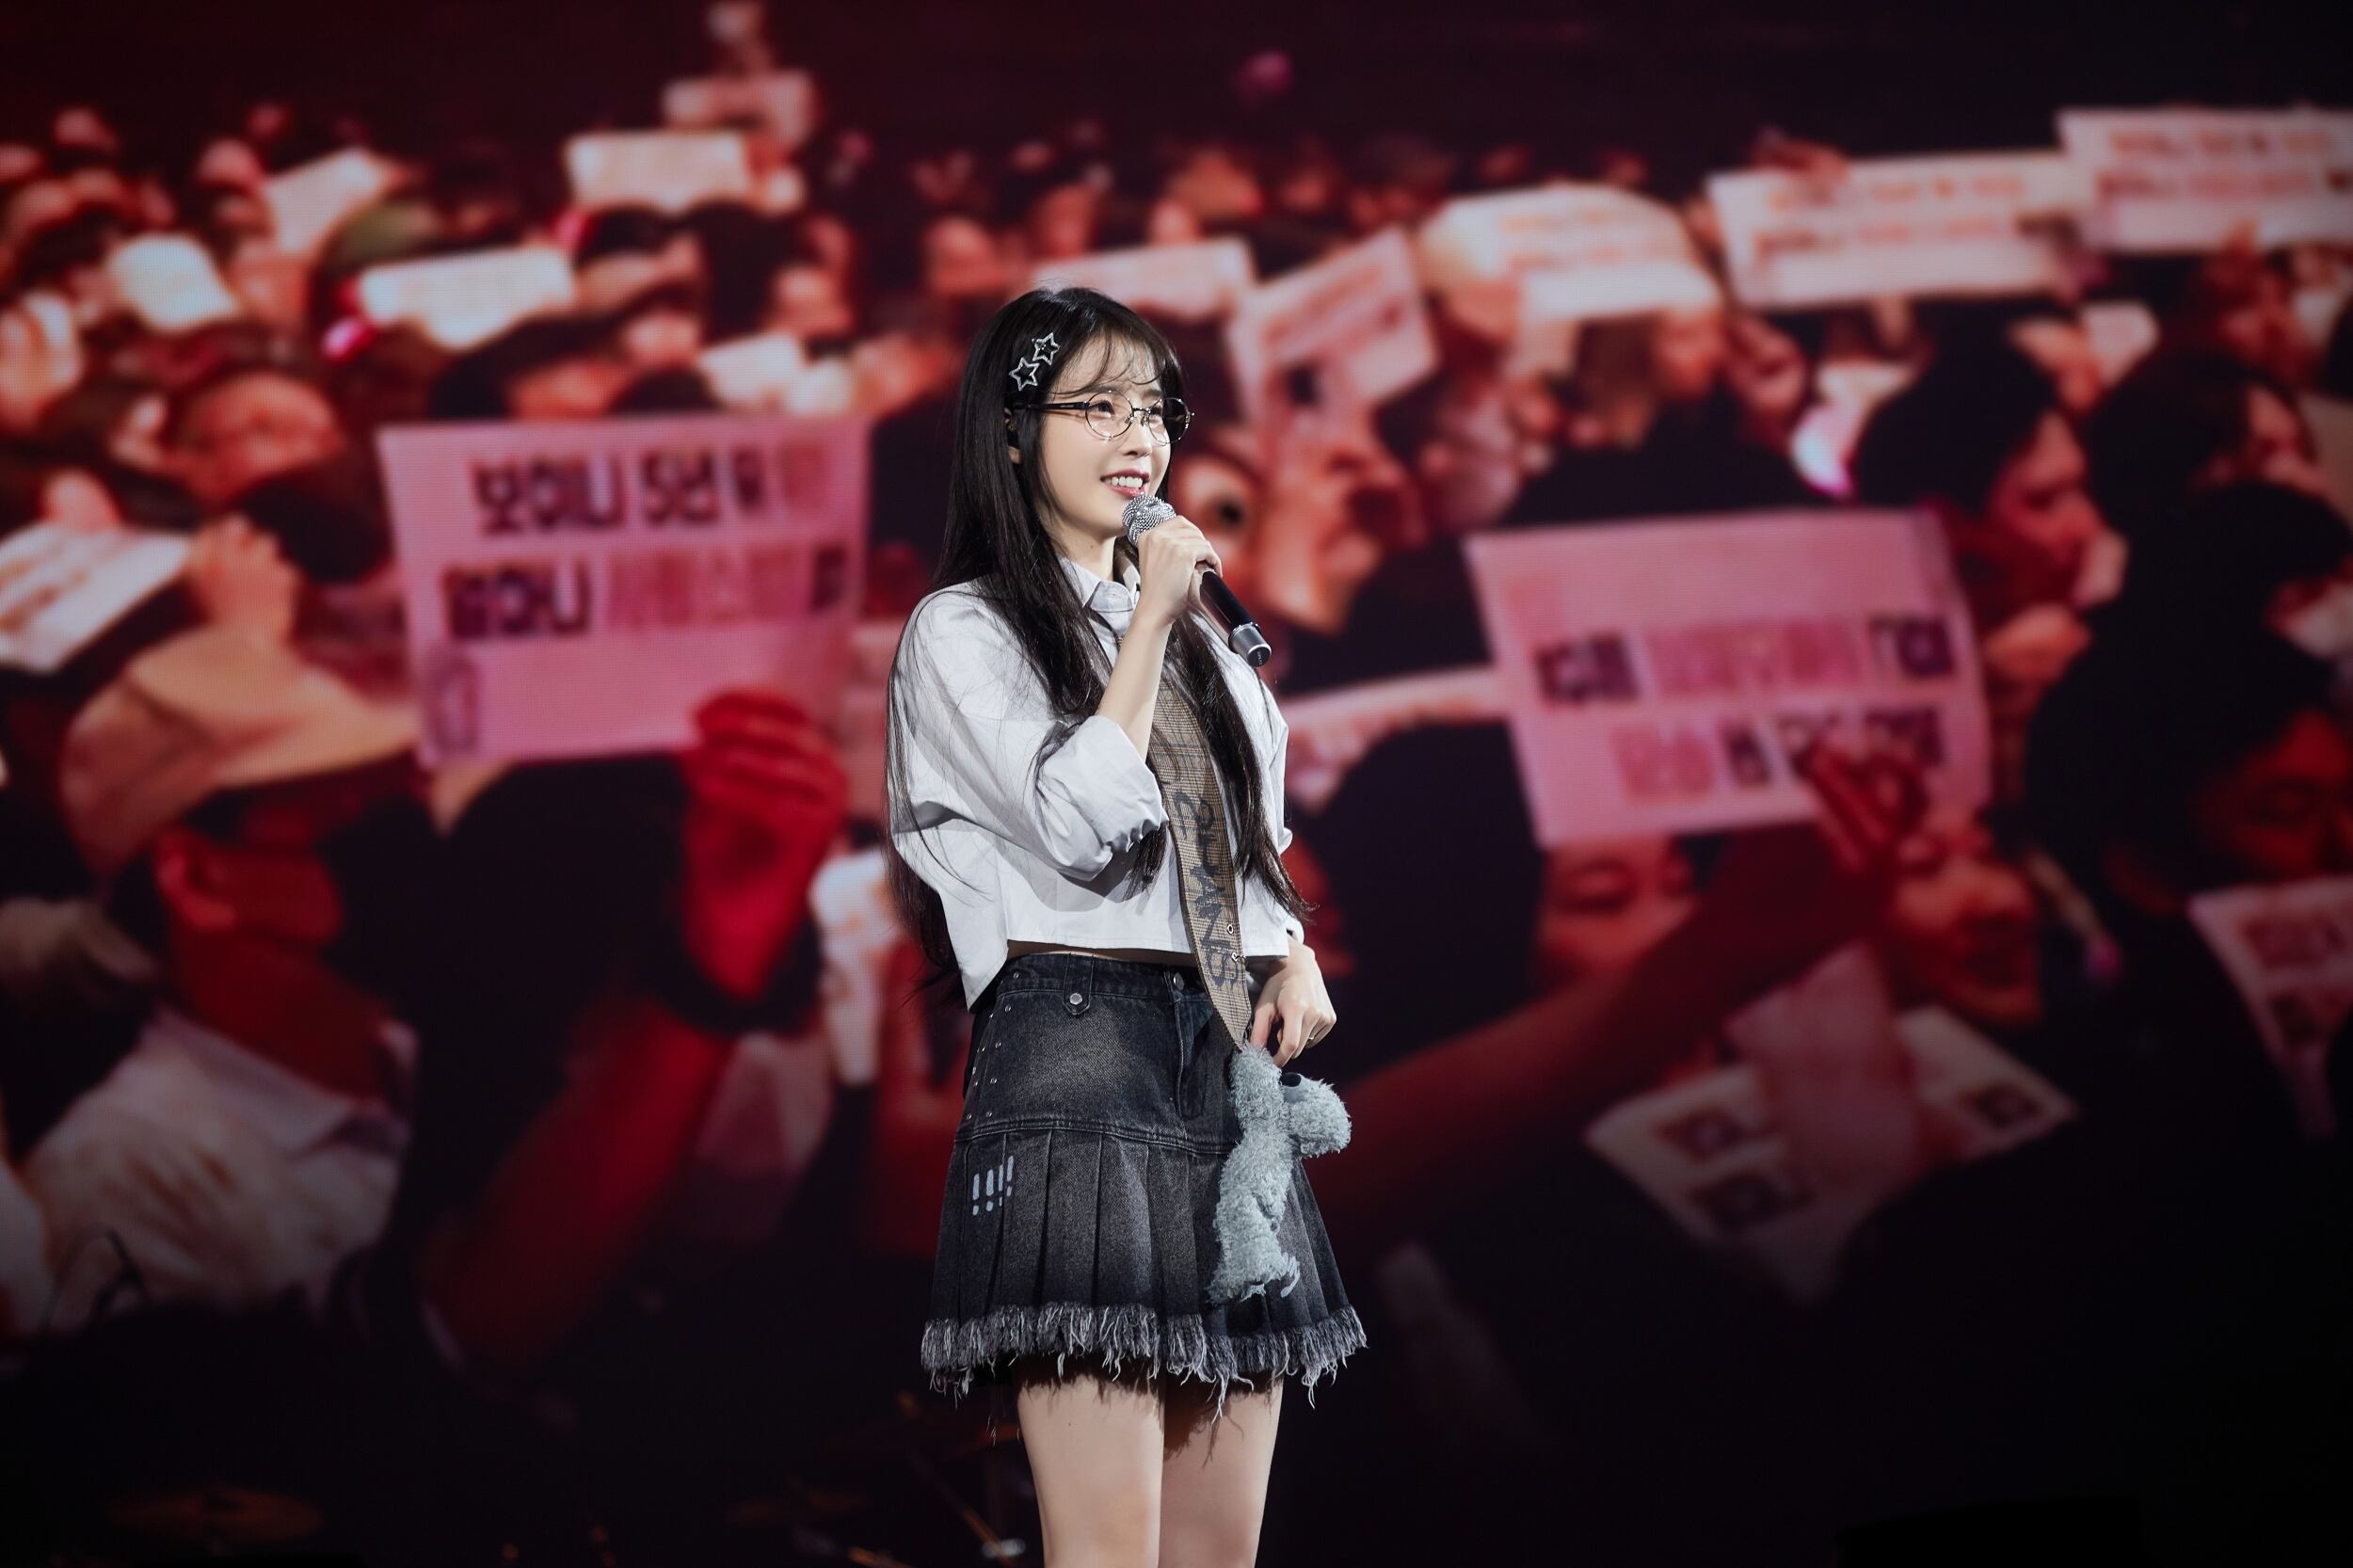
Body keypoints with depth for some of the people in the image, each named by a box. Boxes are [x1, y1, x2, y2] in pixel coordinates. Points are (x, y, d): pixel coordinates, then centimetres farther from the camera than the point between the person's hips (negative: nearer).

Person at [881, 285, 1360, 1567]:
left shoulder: (1200, 637, 22)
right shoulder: (964, 632, 1)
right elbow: (1086, 825, -13)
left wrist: (1293, 956, 8)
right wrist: (1148, 620, -7)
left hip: (1227, 1060, 7)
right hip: (1075, 1040, -7)